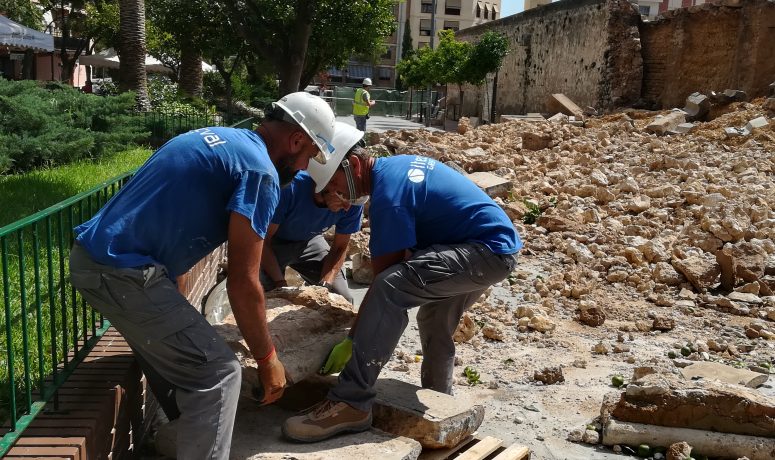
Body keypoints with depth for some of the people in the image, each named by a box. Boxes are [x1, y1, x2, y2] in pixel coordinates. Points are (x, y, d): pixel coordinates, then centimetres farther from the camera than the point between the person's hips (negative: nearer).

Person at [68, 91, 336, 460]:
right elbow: (242, 284, -14)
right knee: (217, 374, -4)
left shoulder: (216, 137, 16)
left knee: (171, 358, 26)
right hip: (122, 273, -10)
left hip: (91, 256, 10)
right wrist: (266, 358, -2)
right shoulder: (260, 170, -13)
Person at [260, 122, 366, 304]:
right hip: (273, 243, -3)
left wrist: (325, 284, -25)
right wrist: (280, 284, -35)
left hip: (309, 242, 4)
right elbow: (263, 241, -27)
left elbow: (340, 248, -11)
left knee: (343, 299, -3)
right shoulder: (290, 188, -40)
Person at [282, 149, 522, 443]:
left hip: (487, 251, -11)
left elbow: (384, 282, -18)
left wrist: (352, 341, -11)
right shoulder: (397, 165, 10)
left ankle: (351, 404, -24)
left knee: (389, 288, -27)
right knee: (434, 323, 26)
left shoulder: (388, 195, -19)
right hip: (499, 245, 11)